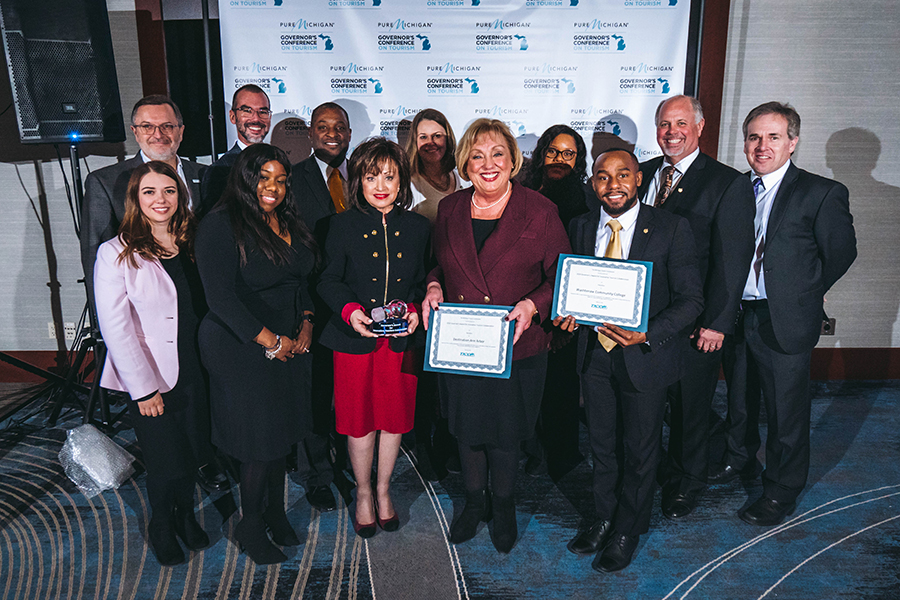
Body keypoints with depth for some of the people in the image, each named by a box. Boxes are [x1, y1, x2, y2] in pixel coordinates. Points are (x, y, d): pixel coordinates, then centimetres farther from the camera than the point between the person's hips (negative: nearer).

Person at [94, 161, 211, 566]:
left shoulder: (192, 244, 4)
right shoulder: (116, 253, -10)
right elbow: (115, 328, -12)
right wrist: (143, 388, -14)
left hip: (196, 375, 4)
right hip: (151, 381, -4)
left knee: (193, 454, 15)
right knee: (166, 463, 5)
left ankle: (186, 515, 42)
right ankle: (161, 526, 34)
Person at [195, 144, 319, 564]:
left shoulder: (289, 224, 9)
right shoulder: (220, 226, -14)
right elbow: (220, 298, -19)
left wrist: (306, 325, 3)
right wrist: (270, 341, -16)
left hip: (290, 345, 7)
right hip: (243, 349, -7)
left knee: (283, 433, 14)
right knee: (260, 439, 2)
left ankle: (275, 513, 34)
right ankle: (250, 527, 24)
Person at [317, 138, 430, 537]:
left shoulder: (417, 227, 4)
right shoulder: (343, 226, -1)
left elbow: (423, 283, 8)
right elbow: (329, 282, -1)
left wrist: (415, 310, -11)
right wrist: (349, 309, -19)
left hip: (402, 339, 2)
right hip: (355, 339, -1)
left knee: (395, 417, 12)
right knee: (360, 419, 9)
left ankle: (383, 489, 35)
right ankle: (363, 493, 32)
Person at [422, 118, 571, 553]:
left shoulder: (539, 212, -7)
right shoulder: (449, 210, 4)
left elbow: (561, 277, -4)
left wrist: (531, 305, -20)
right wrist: (434, 287, -4)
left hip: (516, 349, -3)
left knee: (505, 433, 11)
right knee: (466, 428, 17)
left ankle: (504, 506, 39)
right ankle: (474, 502, 42)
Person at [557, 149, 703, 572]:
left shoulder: (672, 228, -12)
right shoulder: (581, 227, 1)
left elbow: (690, 299, -12)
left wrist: (647, 335, -26)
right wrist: (568, 312, -13)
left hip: (645, 356, -3)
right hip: (594, 352, 4)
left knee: (640, 449, 14)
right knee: (601, 444, 20)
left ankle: (628, 530, 36)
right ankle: (605, 518, 42)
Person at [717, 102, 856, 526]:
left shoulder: (822, 194, -9)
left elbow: (841, 253, -1)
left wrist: (803, 294, 2)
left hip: (784, 321, -4)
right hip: (734, 314, 5)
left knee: (786, 409, 7)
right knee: (737, 396, 23)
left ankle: (781, 491, 26)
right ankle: (740, 452, 48)